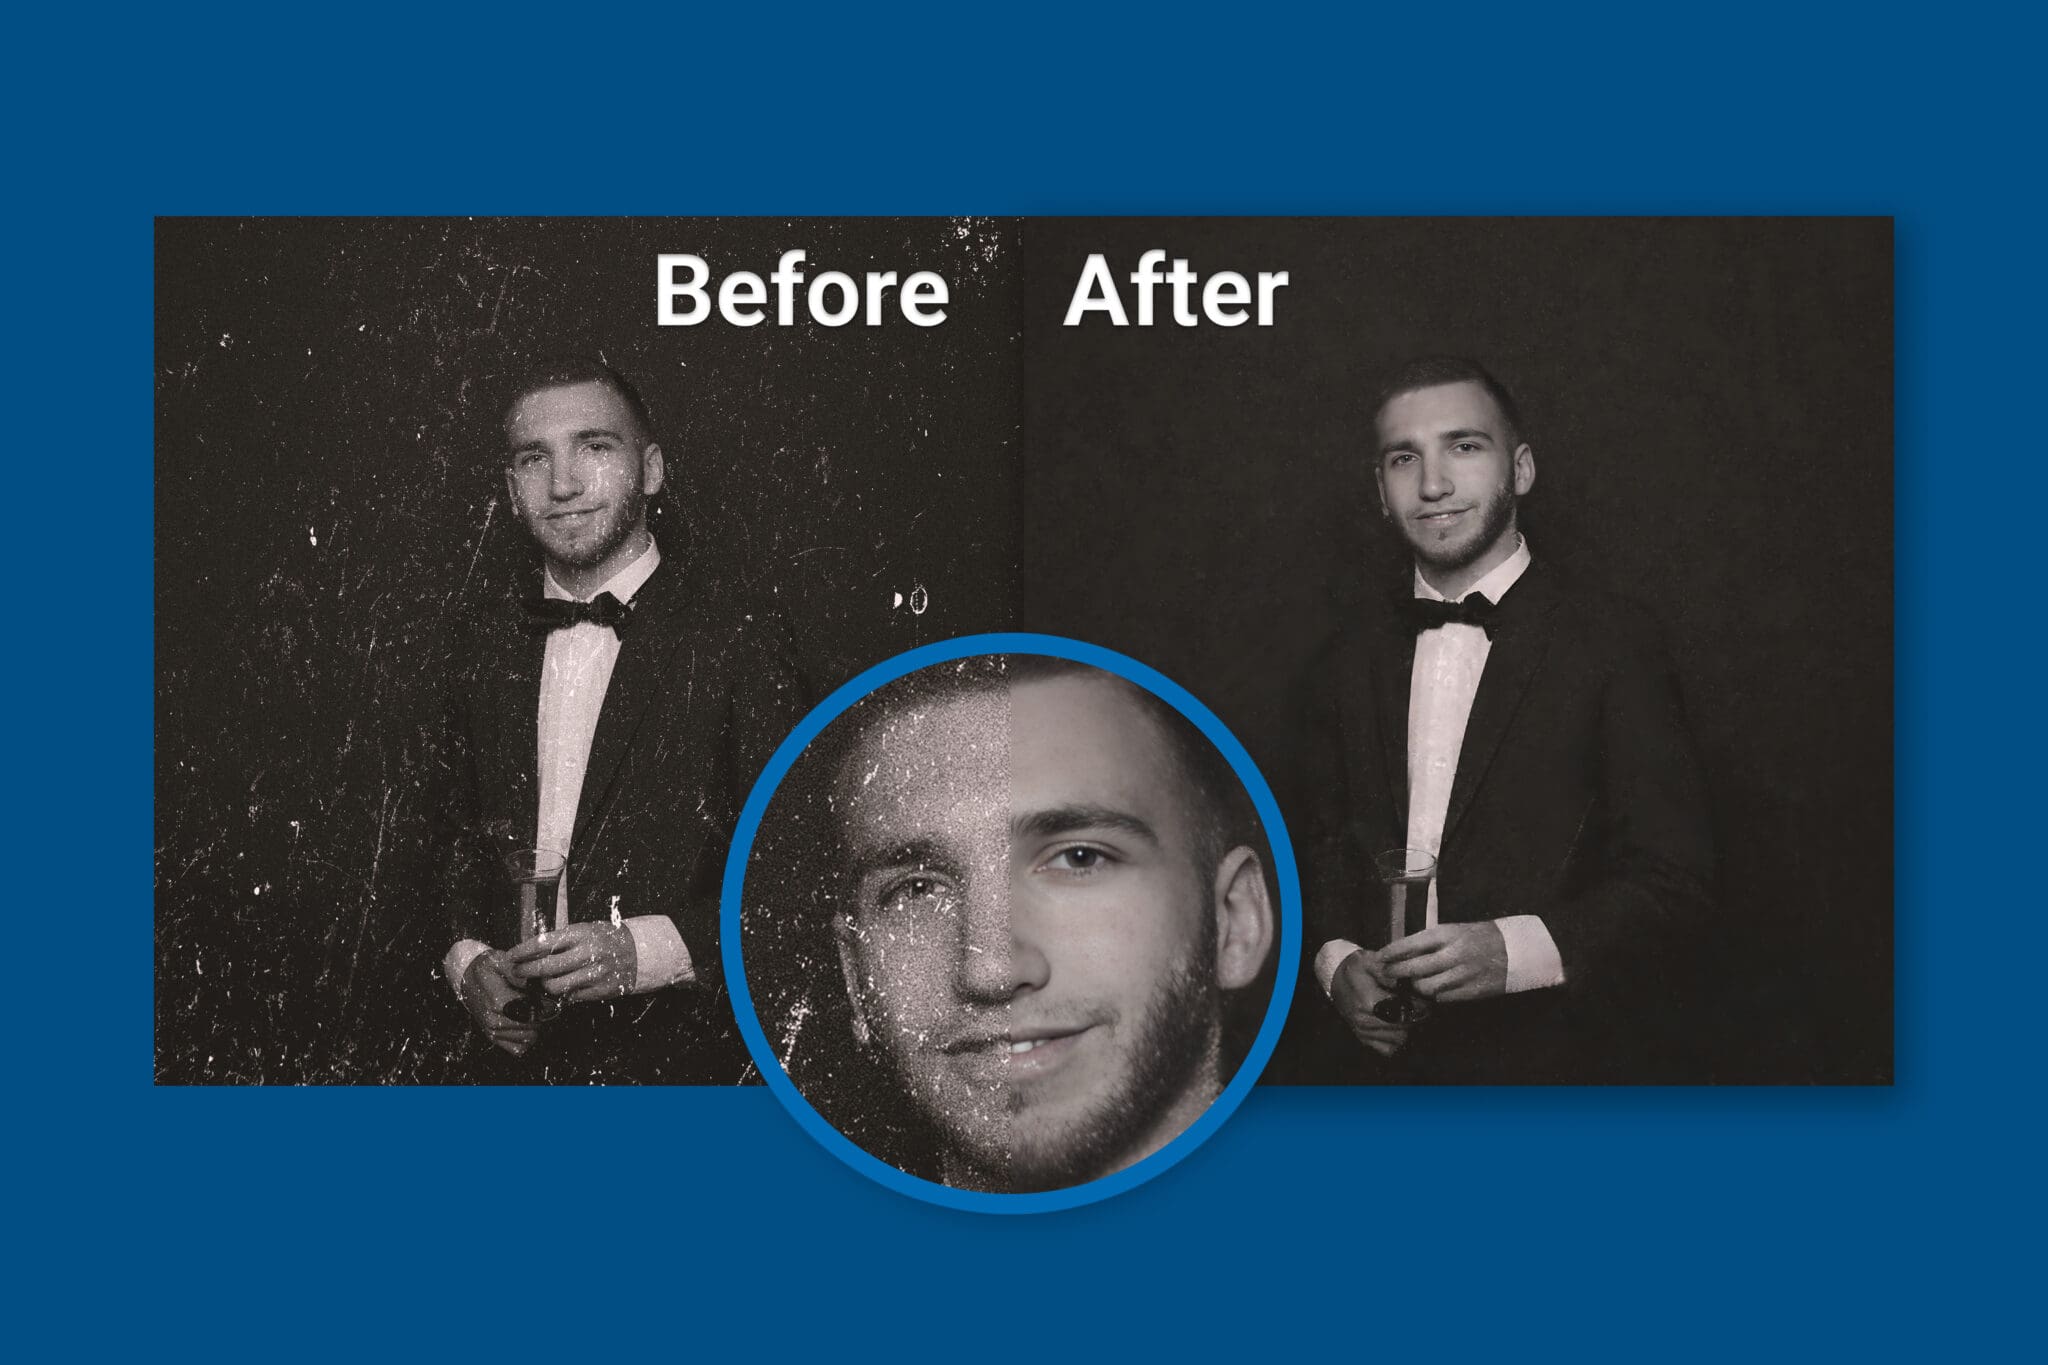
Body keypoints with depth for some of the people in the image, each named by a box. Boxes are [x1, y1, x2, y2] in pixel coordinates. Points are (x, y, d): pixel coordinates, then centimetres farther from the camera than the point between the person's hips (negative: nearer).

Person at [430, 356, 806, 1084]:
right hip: (513, 1051, 5)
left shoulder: (737, 642, -12)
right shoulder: (491, 642, 5)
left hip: (672, 1060, -4)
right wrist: (467, 960, -2)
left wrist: (643, 951, -23)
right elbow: (459, 833, 14)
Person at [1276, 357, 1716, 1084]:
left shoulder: (1610, 642, -7)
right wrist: (1335, 962, -6)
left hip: (1549, 1055, -3)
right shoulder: (1348, 665, 7)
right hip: (1368, 1050, 4)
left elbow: (1675, 886, -10)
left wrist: (1513, 950, -24)